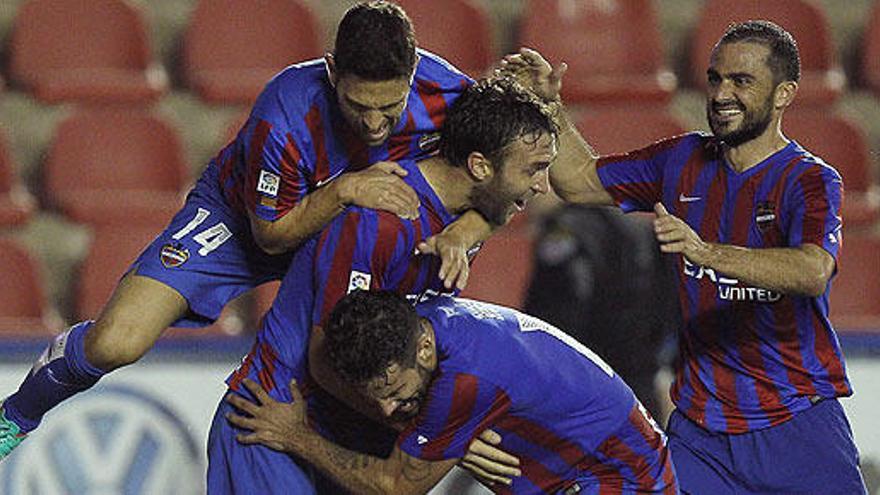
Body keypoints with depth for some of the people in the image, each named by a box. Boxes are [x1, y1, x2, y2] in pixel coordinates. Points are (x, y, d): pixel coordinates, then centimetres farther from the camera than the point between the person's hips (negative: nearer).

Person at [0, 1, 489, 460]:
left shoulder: (446, 94, -31)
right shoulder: (285, 116, -40)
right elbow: (271, 233, -25)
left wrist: (457, 238, -36)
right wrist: (344, 190, -42)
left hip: (345, 230, 4)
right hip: (239, 218, -4)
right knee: (113, 345, -17)